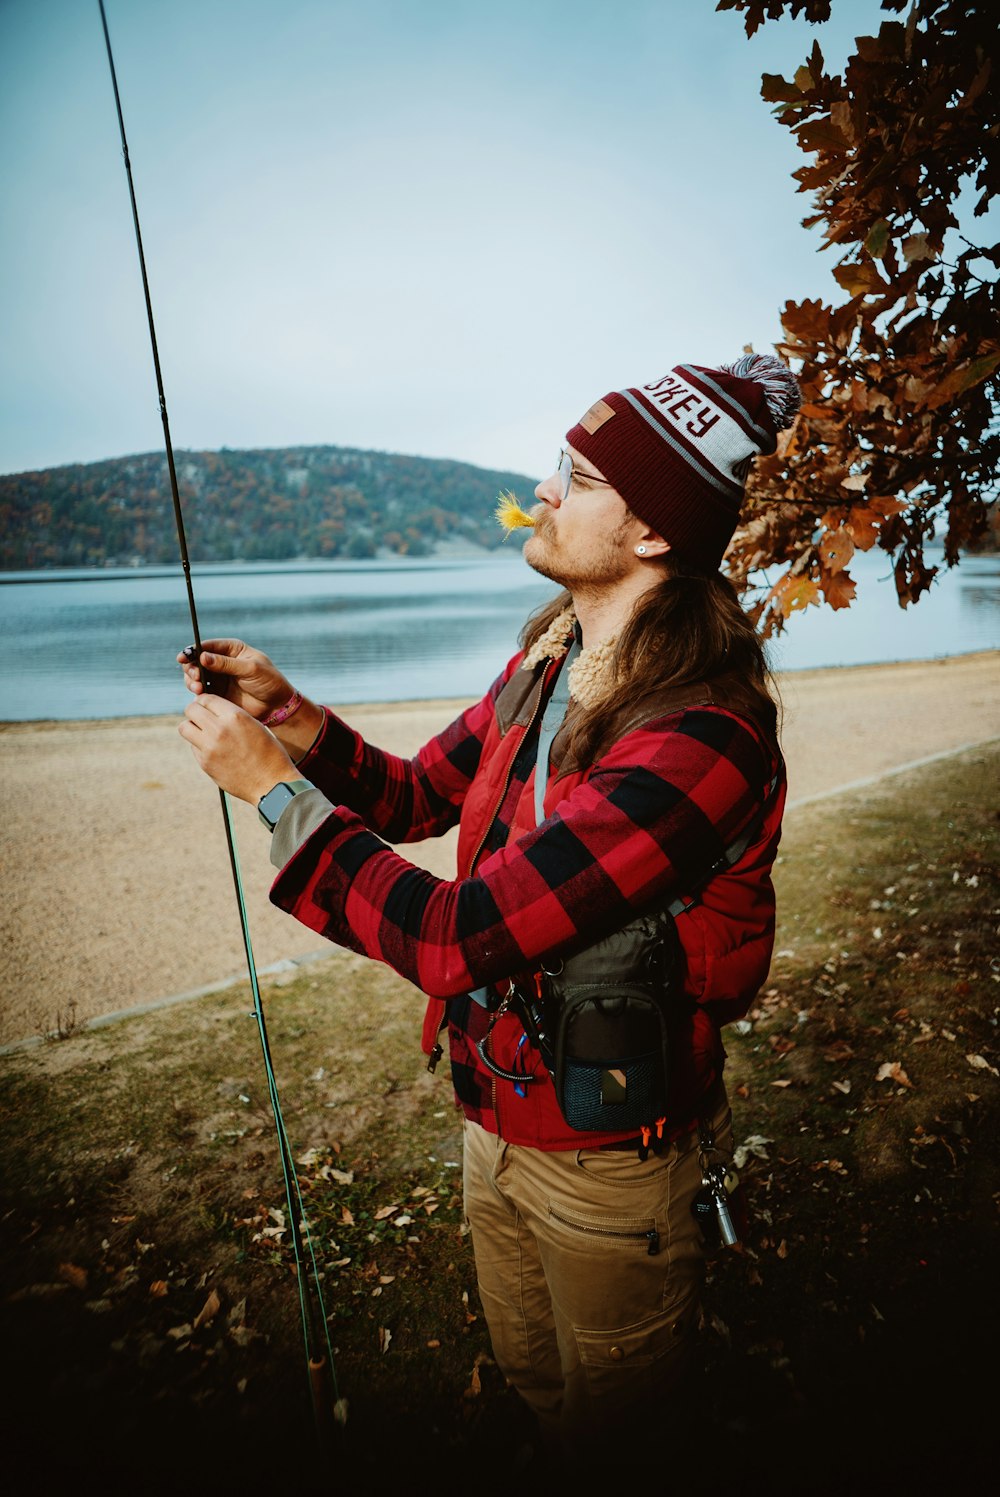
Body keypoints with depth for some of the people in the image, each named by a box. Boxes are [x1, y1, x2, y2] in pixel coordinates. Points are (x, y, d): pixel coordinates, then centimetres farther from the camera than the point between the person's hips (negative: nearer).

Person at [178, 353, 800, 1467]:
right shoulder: (549, 661, -5)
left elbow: (455, 939, -34)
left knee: (614, 1420, 26)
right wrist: (289, 713, -9)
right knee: (526, 1373, 34)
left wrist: (274, 785, -24)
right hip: (495, 1115, 7)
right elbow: (418, 795, 6)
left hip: (608, 1162, -7)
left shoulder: (702, 741, -33)